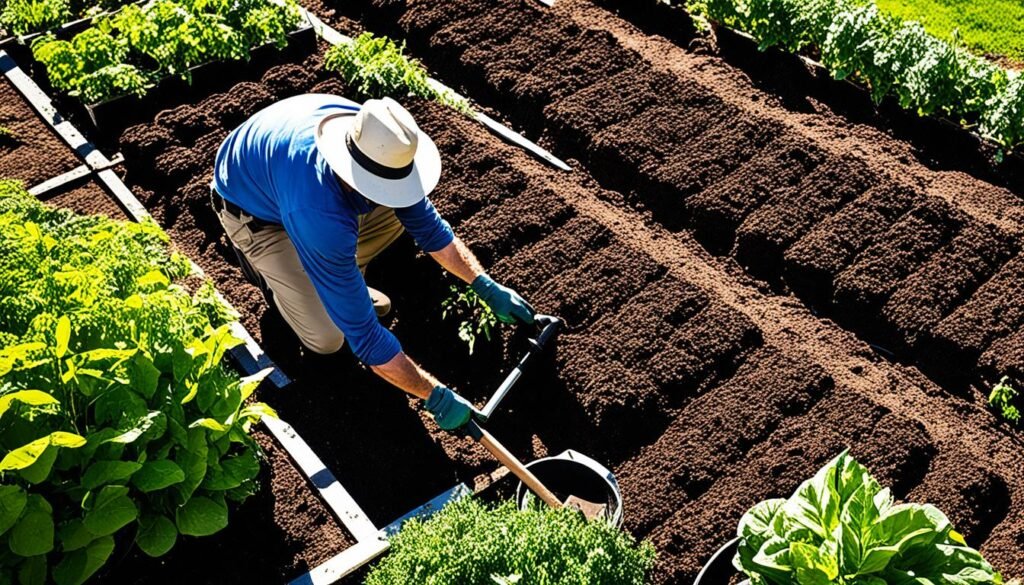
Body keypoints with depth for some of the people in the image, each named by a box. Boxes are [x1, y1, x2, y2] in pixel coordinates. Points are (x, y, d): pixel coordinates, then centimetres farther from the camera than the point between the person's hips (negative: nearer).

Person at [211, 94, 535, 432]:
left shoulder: (376, 142, -26)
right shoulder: (320, 214, -46)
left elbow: (426, 223, -9)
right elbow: (362, 331, -40)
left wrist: (487, 287, -15)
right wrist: (436, 397, -36)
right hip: (252, 212, -5)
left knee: (407, 211, -11)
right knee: (327, 339, -13)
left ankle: (345, 281, 8)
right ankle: (267, 267, 13)